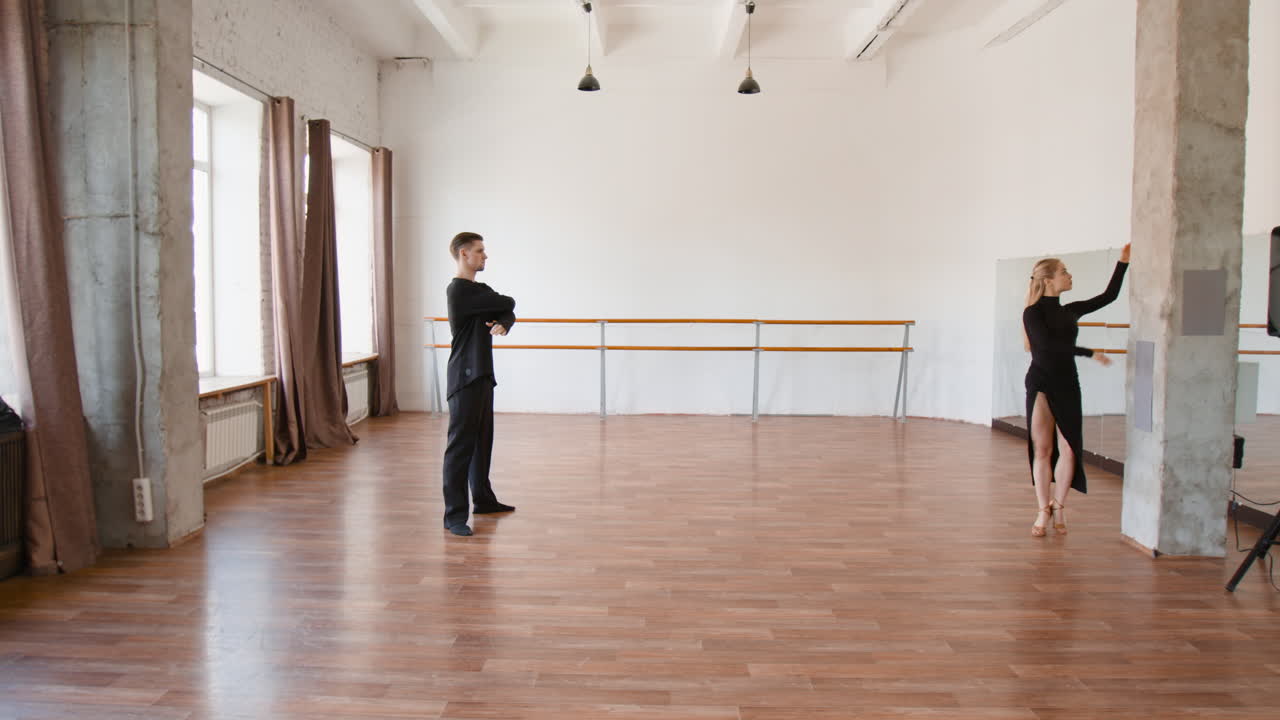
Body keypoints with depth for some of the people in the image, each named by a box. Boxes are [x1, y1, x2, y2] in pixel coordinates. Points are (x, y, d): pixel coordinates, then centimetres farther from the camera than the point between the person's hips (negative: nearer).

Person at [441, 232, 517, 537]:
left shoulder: (480, 290, 17)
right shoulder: (458, 290, -14)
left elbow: (509, 313, 8)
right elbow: (508, 303, -14)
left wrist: (502, 324, -15)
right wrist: (501, 309, 9)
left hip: (483, 375, 9)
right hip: (465, 377, -9)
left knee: (483, 441, 16)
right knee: (461, 443, -9)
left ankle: (483, 499, 28)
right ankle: (454, 514, -6)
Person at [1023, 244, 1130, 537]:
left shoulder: (1069, 311, 10)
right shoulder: (1033, 313, -7)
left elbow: (1109, 296, 14)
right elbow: (1047, 345, -20)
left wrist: (1123, 262, 11)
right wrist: (1089, 353, -21)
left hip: (1067, 385, 5)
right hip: (1041, 385, -5)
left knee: (1069, 449, 0)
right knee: (1042, 449, 0)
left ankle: (1058, 506, 17)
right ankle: (1043, 510, 10)